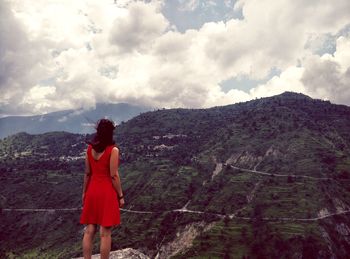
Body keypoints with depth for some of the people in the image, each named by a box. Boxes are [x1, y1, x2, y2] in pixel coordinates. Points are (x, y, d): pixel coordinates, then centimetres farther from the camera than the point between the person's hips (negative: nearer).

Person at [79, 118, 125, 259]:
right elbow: (114, 176, -13)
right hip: (107, 192, -5)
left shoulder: (90, 149, 4)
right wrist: (120, 196, -5)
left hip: (92, 191, 5)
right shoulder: (113, 150, -12)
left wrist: (84, 192, 17)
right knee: (105, 233, 2)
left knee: (89, 231, 11)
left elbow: (87, 173, 8)